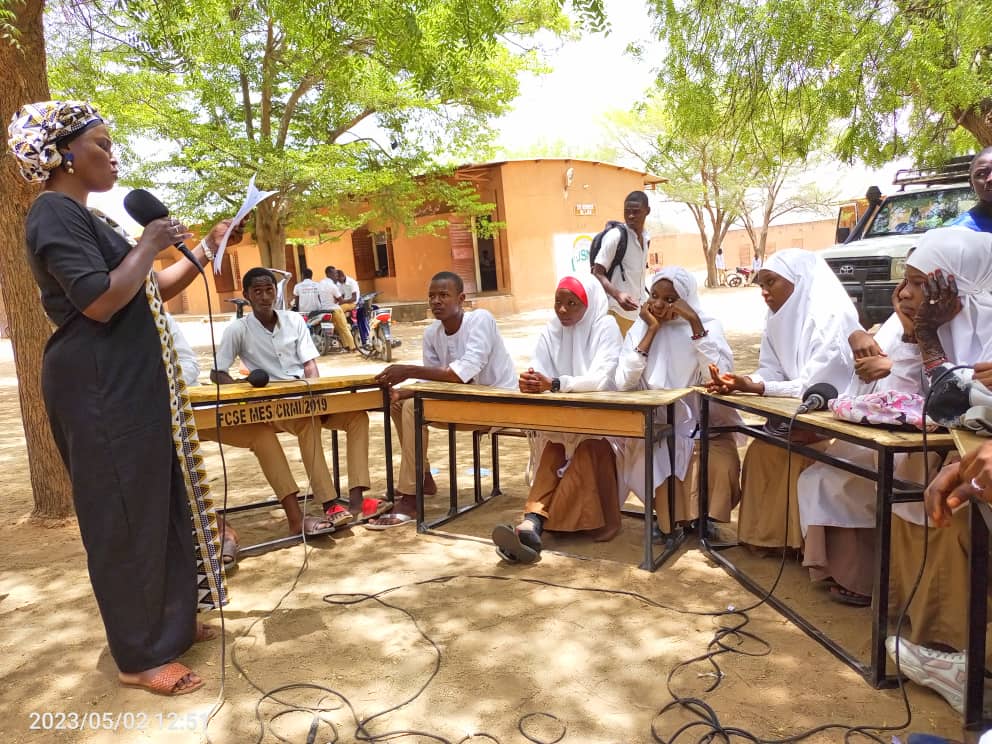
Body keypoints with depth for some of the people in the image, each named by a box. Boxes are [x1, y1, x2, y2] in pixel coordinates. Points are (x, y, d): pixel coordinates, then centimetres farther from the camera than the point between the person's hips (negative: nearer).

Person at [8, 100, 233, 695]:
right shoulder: (54, 215, -13)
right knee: (124, 512, -2)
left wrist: (206, 249, 13)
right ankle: (140, 656, 12)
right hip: (100, 390, -10)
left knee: (160, 500, 15)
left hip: (133, 383, 10)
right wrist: (148, 245, -13)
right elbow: (101, 301, -25)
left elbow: (152, 292, 20)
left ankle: (169, 622, 30)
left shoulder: (87, 219, 18)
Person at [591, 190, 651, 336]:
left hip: (637, 312, 8)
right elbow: (597, 274, -16)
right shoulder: (615, 236, -12)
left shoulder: (645, 239, 11)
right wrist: (618, 295, -30)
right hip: (618, 310, -8)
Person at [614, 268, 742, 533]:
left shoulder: (708, 325, -4)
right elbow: (623, 384, -13)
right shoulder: (640, 328, 1)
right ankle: (668, 519, -1)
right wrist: (652, 330, -13)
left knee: (720, 465, -29)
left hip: (705, 426, -1)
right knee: (659, 463, -28)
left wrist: (695, 323, -21)